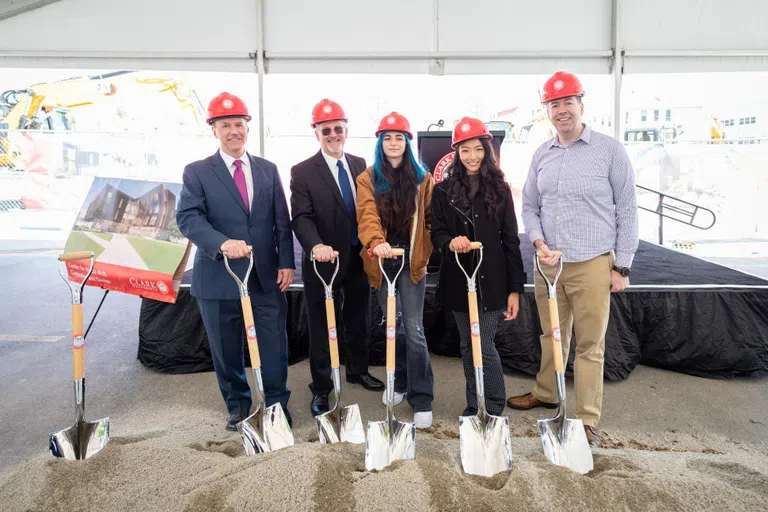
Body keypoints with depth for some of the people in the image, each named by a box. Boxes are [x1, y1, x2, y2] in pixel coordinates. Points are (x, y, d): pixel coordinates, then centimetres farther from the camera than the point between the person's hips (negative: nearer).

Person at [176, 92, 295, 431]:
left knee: (274, 344, 7)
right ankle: (238, 405, 32)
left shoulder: (268, 170, 10)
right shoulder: (197, 172, 0)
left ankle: (277, 403, 26)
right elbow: (188, 217, -13)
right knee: (227, 349, 12)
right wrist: (222, 243, -29)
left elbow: (282, 221, 9)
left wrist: (286, 262, 0)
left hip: (267, 275, 2)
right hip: (219, 276, -1)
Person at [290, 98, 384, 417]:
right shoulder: (303, 172, -7)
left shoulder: (359, 165, 8)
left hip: (359, 258, 5)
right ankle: (321, 388, 21)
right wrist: (316, 245, -33)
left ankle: (358, 370, 39)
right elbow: (302, 218, -15)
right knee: (322, 326, 6)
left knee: (359, 319, 19)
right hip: (325, 260, -4)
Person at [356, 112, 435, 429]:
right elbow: (367, 215, -13)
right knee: (393, 325, 15)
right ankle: (399, 383, 34)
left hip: (411, 261, -1)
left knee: (414, 329, -5)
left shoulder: (422, 179, 5)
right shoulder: (368, 178, 3)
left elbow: (431, 219, 6)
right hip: (381, 261, 2)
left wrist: (425, 252, -5)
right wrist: (375, 241, -32)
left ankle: (421, 399, 3)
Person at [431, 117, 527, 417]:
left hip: (491, 280, -2)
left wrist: (515, 288, -3)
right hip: (458, 279, 2)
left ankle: (495, 410, 14)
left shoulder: (500, 189, 2)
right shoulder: (444, 190, 4)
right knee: (467, 346, 12)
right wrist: (450, 242, -22)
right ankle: (473, 405, 27)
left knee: (485, 345, -4)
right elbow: (436, 233, 3)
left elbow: (511, 240, 1)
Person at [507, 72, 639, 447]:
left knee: (590, 345, 3)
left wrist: (622, 266, -5)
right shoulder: (541, 155, 9)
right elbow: (529, 206, 13)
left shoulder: (609, 150, -4)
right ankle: (545, 393, 38)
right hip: (548, 263, 4)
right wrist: (539, 243, -5)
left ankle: (587, 421, 16)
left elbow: (626, 211, -2)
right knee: (552, 336, 17)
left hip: (592, 265, -4)